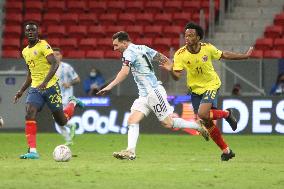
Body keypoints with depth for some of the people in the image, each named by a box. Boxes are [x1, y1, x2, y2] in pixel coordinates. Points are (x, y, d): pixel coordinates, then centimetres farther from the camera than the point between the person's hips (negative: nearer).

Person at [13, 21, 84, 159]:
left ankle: (72, 103, 36)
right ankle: (32, 151, -22)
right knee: (29, 114, -19)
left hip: (50, 86, -6)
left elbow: (54, 64, -20)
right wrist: (21, 91, 21)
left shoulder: (43, 45, -9)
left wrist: (45, 81, -32)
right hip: (35, 88, 6)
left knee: (62, 121, 4)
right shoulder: (25, 51, 15)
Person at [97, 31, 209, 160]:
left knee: (168, 123, -5)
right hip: (144, 95, 10)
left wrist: (110, 86, -36)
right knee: (132, 121, -5)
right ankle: (130, 151, -16)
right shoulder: (143, 48, 14)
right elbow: (162, 58, 16)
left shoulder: (129, 52, -13)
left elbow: (125, 72, -29)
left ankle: (199, 126, 11)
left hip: (154, 92, -10)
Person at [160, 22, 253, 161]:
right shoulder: (180, 55, -15)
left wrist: (244, 56, 9)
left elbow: (224, 55, 4)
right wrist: (170, 70, -42)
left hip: (211, 85, -3)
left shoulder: (208, 48, -14)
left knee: (203, 114, -26)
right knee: (207, 123, 4)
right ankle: (226, 151, 19)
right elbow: (177, 76, -20)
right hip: (195, 89, 3)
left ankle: (227, 114, 4)